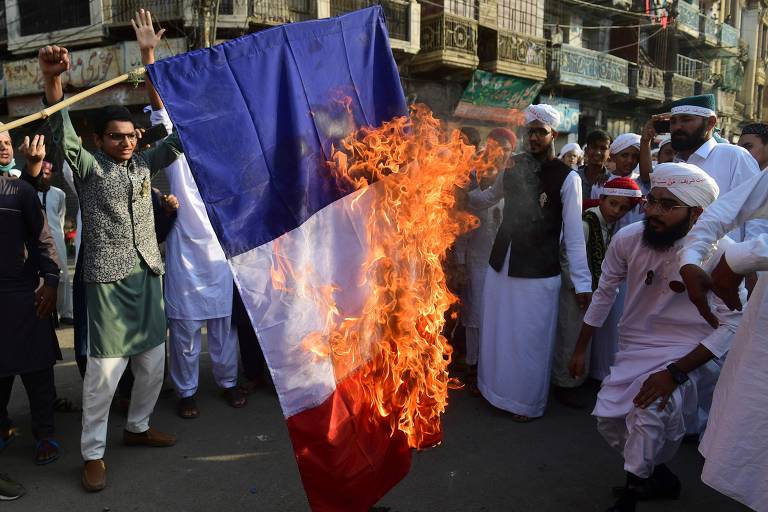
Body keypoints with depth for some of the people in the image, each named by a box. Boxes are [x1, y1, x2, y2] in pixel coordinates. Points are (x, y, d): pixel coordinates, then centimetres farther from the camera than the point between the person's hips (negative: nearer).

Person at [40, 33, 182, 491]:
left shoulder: (144, 164, 12)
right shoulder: (89, 167, 1)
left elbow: (178, 138, 10)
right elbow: (63, 134, -15)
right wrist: (53, 80, -32)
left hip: (148, 275, 5)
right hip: (108, 279, -5)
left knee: (153, 361, 12)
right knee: (105, 369, -4)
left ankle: (138, 426, 32)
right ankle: (93, 452, 11)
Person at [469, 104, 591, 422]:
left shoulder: (567, 178, -9)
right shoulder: (513, 166, 3)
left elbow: (574, 235, -10)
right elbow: (488, 198, 19)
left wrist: (582, 281, -11)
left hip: (538, 273, -5)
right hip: (500, 264, 5)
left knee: (530, 341, 6)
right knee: (496, 333, 18)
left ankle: (528, 402, 28)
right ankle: (495, 388, 40)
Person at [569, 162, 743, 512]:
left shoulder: (720, 251, -23)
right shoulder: (628, 238, -12)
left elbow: (732, 323, -20)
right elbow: (604, 293, 2)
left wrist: (675, 373, -27)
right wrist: (580, 349, 8)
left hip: (690, 353, -5)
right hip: (635, 349, 5)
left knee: (651, 411, -28)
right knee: (608, 419, 7)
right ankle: (661, 477, 35)